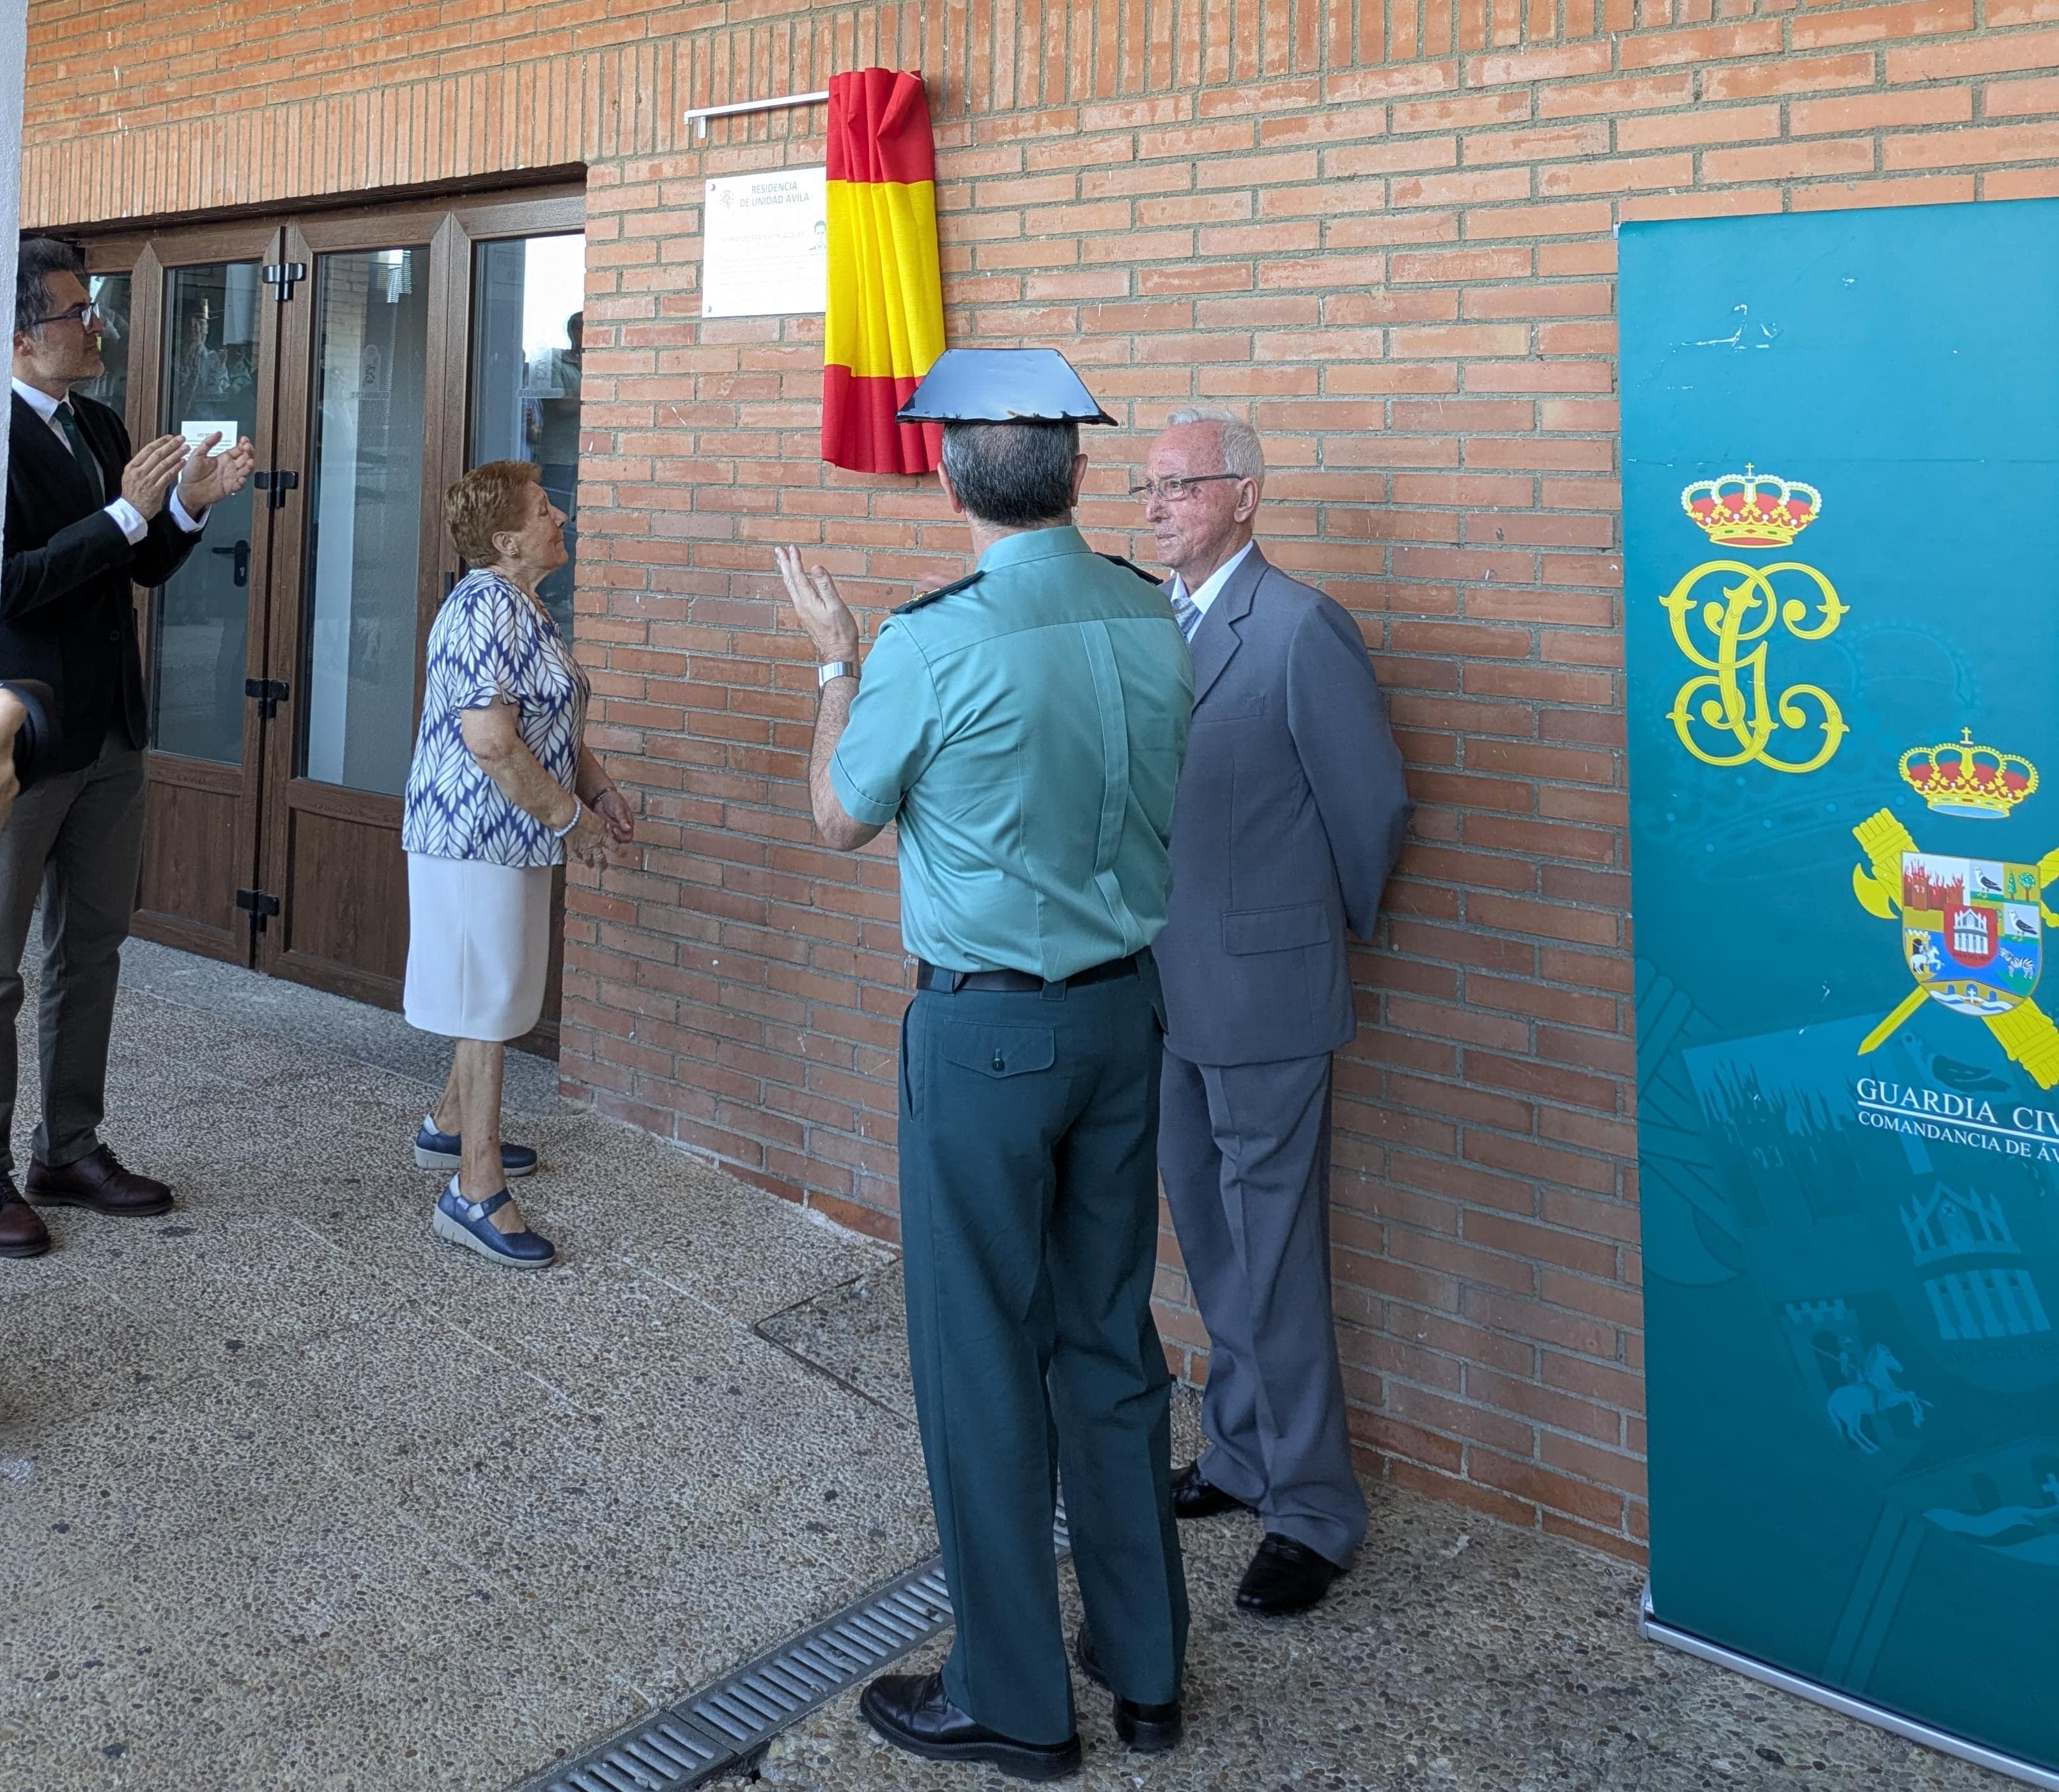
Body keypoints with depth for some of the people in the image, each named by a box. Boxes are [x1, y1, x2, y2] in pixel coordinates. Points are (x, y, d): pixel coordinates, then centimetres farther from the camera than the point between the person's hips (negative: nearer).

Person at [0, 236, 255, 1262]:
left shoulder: (101, 431, 10)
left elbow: (146, 569, 15)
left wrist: (189, 503, -2)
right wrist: (126, 513, -24)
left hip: (109, 733, 8)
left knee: (91, 948, 15)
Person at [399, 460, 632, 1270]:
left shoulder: (522, 607, 14)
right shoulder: (488, 605, -19)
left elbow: (550, 723, 24)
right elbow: (490, 741, -26)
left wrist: (598, 788, 11)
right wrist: (572, 818, -18)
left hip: (507, 836, 10)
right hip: (479, 832, -10)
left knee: (494, 995, 21)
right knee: (489, 1004, -5)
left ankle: (450, 1126, 39)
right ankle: (476, 1193, 1)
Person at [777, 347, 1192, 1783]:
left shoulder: (936, 644, -17)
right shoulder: (1152, 620, 0)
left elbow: (841, 817, -2)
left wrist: (837, 657, 12)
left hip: (985, 1027, -6)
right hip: (1123, 1011, 6)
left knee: (984, 1354, 7)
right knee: (1112, 1337, 17)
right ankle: (1145, 1668, 30)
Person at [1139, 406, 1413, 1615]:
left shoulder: (1302, 629, -16)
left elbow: (1375, 808, -10)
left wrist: (1337, 930, 3)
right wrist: (1151, 936, 14)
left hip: (1264, 995, -8)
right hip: (1170, 987, 8)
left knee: (1274, 1264, 1)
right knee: (1211, 1243, 20)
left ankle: (1315, 1513, 17)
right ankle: (1241, 1457, 38)